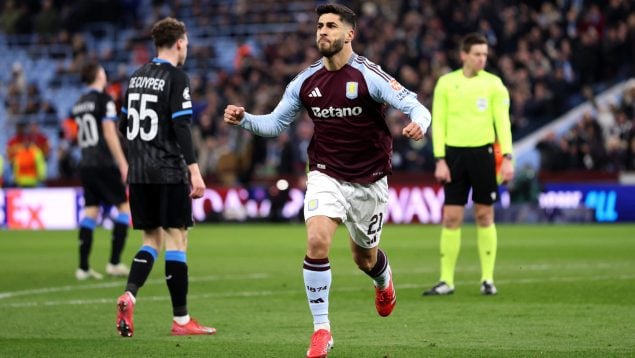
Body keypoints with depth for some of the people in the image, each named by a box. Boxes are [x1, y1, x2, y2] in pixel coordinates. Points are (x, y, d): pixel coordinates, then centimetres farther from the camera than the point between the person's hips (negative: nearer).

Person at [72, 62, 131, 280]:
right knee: (125, 207, 1)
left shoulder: (79, 104, 13)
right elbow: (109, 134, -13)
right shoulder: (104, 100, -9)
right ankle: (114, 263, -5)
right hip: (104, 164, -7)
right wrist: (123, 164, -12)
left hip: (86, 164, 7)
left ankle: (83, 268, 3)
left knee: (90, 212, 8)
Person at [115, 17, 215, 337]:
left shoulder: (137, 76, 13)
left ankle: (129, 295, -10)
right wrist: (194, 170, -18)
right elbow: (181, 127, -17)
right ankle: (181, 320, 1)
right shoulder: (175, 77, -9)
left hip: (138, 172, 7)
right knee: (176, 239, -2)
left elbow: (124, 126, 18)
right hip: (168, 172, -7)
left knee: (152, 239, 14)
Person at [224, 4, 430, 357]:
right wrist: (244, 120, -10)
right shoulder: (306, 81, -2)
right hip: (326, 175, 2)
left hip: (368, 181, -2)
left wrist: (418, 123, -43)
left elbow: (415, 106, -20)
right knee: (316, 242, -22)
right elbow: (276, 123, 8)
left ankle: (384, 282, 54)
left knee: (365, 259, 14)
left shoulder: (368, 75, -15)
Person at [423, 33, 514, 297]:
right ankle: (447, 281, 4)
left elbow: (502, 121, 0)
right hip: (454, 153, 1)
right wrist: (440, 160, -4)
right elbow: (438, 123, 3)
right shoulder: (446, 83, 4)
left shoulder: (493, 84, 2)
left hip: (483, 153, 0)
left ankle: (488, 279, 11)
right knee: (451, 217, -1)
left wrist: (507, 157, -11)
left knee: (484, 215, 3)